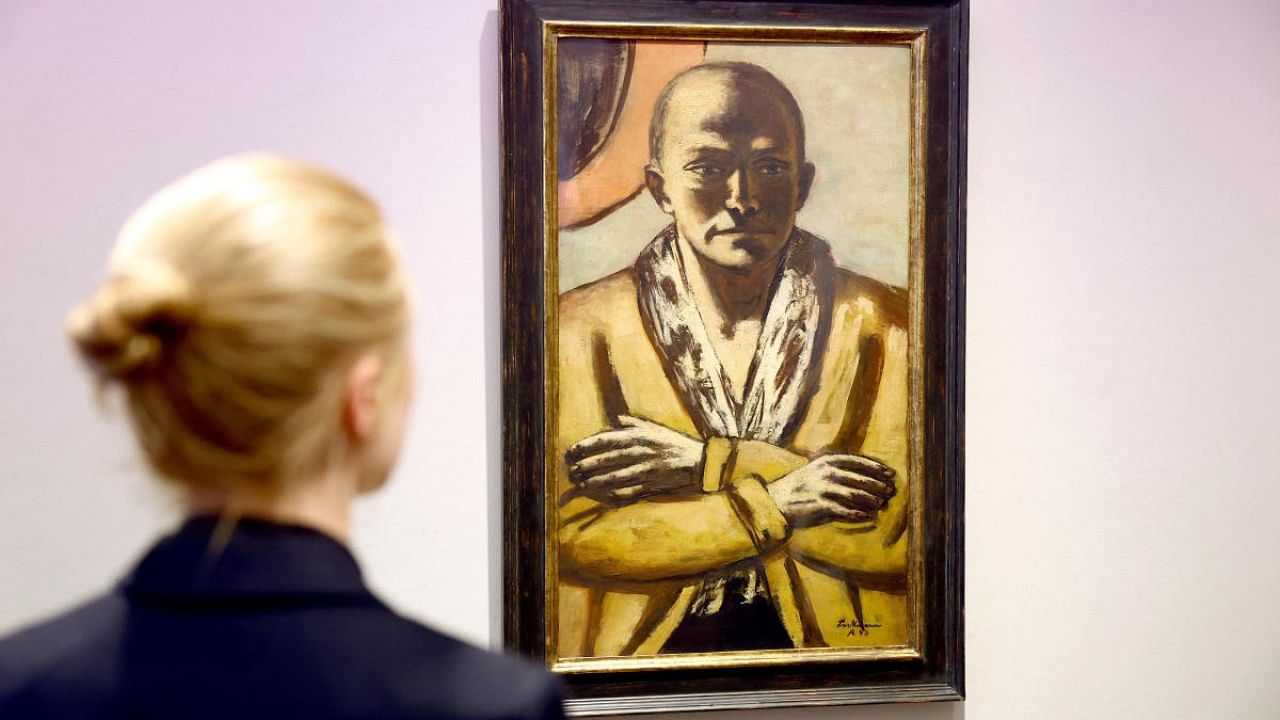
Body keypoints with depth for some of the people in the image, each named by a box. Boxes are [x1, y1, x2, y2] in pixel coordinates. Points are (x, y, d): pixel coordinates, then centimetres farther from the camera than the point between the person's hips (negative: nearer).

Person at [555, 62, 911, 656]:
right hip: (647, 657, 0)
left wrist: (704, 467, -10)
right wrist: (778, 501, -12)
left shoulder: (882, 324, 4)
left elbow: (901, 531, -5)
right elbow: (570, 534, -5)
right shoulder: (582, 326, 2)